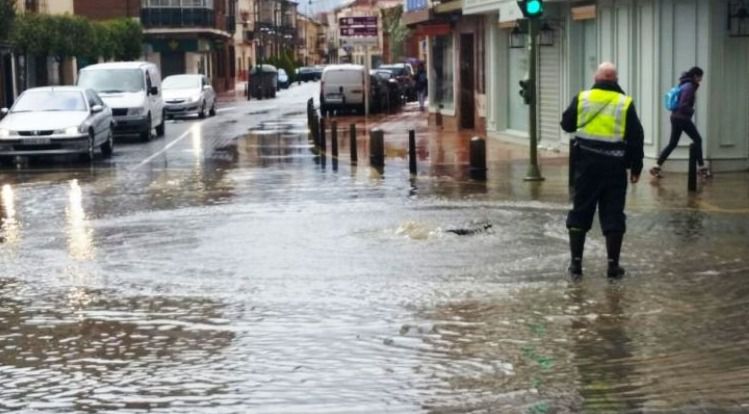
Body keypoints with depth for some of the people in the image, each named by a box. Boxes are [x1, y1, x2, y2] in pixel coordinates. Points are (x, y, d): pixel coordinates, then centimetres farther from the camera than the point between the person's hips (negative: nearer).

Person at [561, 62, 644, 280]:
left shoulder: (581, 98, -1)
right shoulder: (625, 103, -2)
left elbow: (567, 124, 11)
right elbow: (636, 138, -1)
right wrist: (636, 167, 7)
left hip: (587, 163, 1)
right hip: (614, 165, -1)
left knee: (580, 212, 9)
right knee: (613, 215, 4)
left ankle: (576, 263, 10)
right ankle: (613, 264, 6)